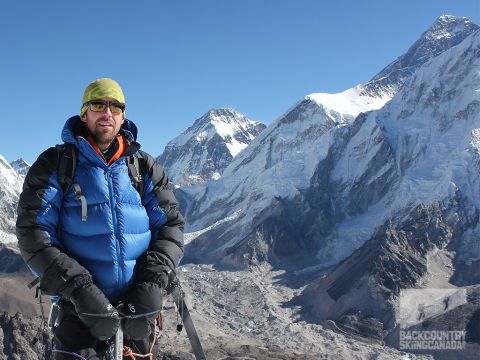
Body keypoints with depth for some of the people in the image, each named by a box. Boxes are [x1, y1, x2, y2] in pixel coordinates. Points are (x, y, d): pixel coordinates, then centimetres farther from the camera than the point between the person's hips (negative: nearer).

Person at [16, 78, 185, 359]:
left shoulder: (144, 166, 7)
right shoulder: (55, 164, -1)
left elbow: (171, 225, 4)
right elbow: (33, 233, -7)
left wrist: (152, 285, -11)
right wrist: (79, 289, -18)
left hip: (140, 309, 3)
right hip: (81, 306, -2)